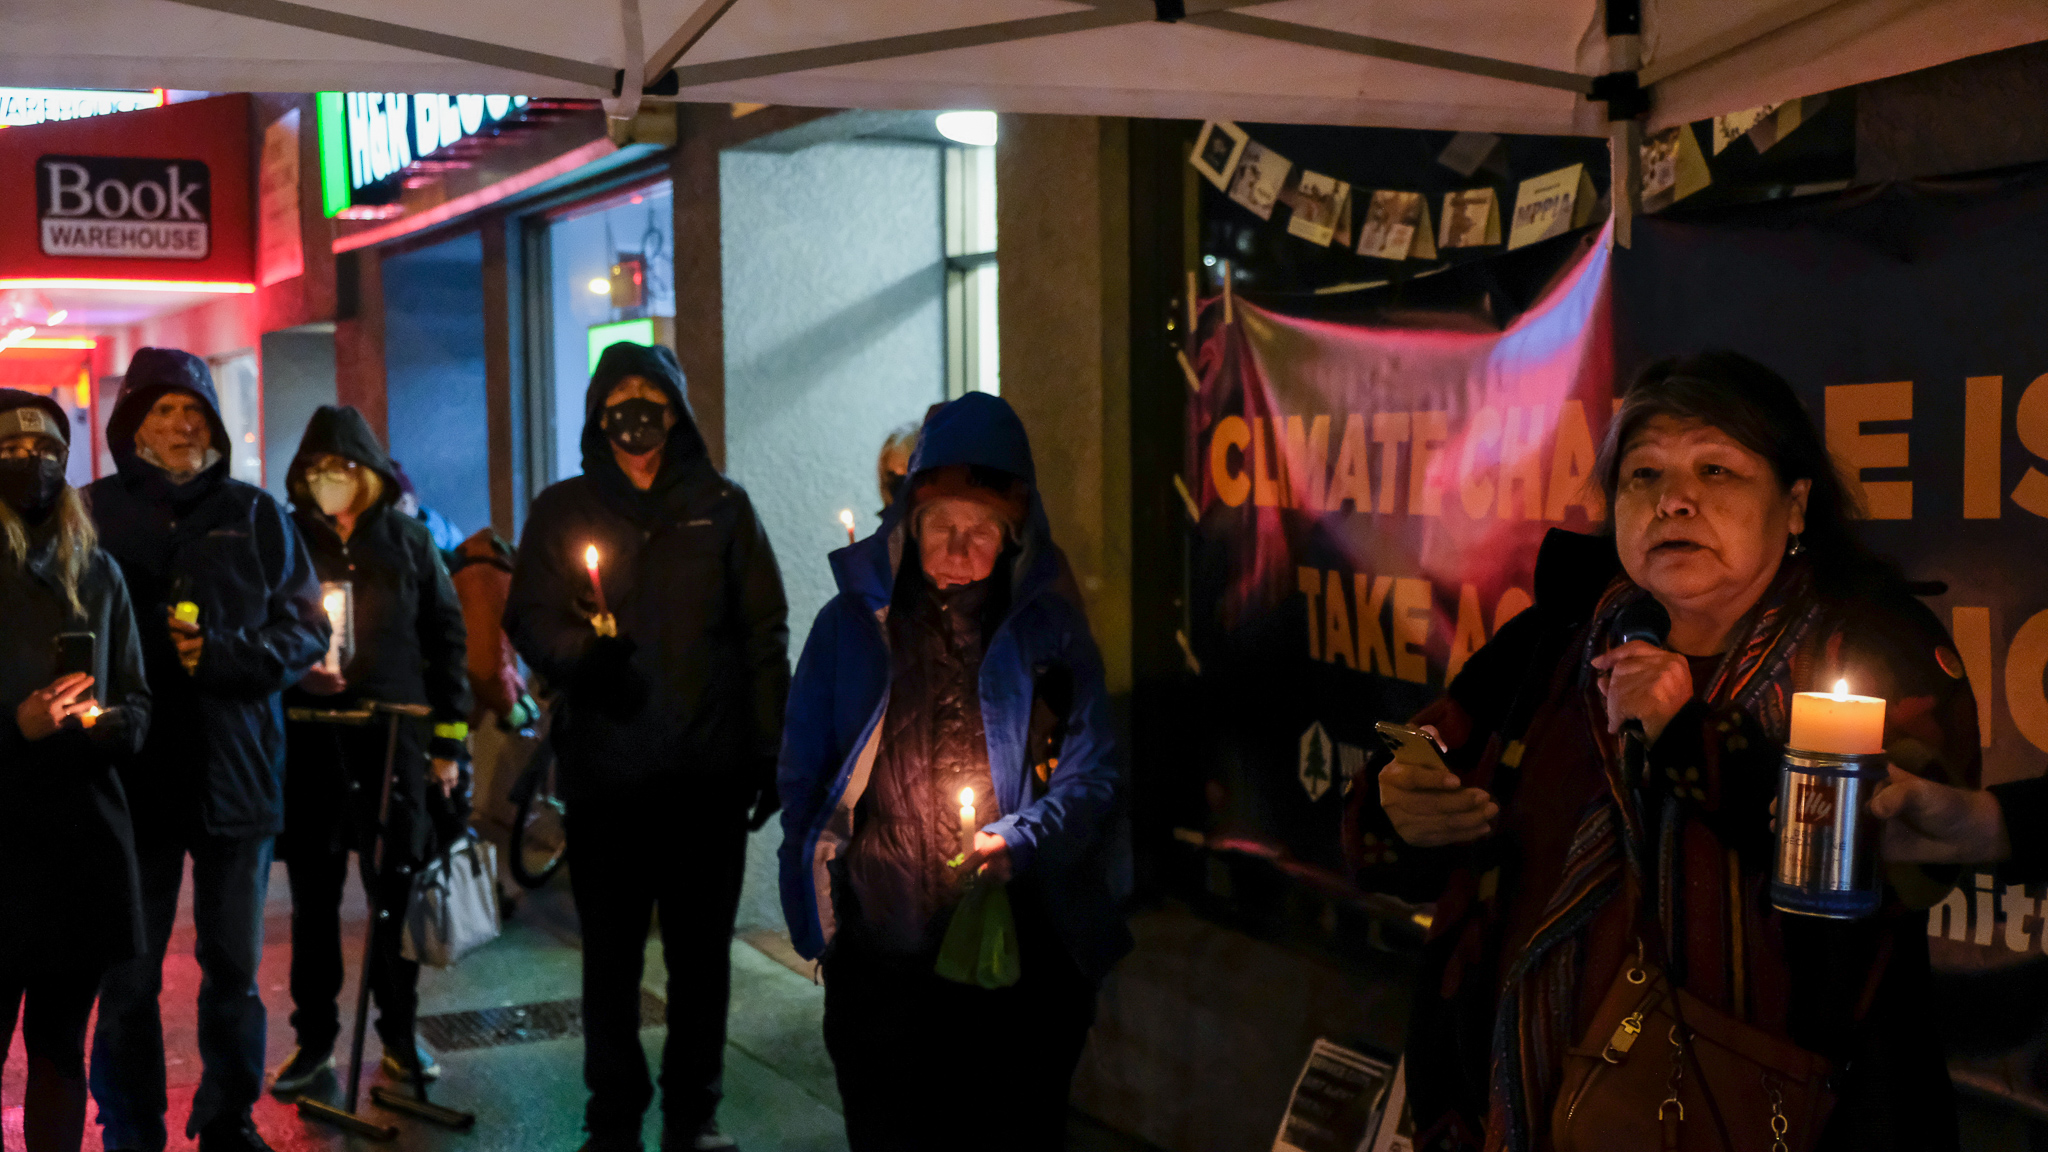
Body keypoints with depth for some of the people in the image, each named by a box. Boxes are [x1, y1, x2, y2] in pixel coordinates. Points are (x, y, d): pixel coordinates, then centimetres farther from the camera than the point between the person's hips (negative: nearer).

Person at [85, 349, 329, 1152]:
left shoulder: (254, 515, 5)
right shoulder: (94, 512, 1)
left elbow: (307, 630, 3)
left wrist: (223, 655, -13)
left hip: (235, 774, 1)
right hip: (132, 774, -1)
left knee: (234, 967, 12)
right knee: (128, 977, 4)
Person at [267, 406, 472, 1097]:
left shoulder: (407, 541, 7)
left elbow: (447, 639, 7)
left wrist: (449, 741, 4)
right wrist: (293, 668, -11)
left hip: (394, 737, 0)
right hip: (309, 741, 0)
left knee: (395, 888, 5)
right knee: (313, 896, 6)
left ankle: (399, 1033, 18)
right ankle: (314, 1039, 17)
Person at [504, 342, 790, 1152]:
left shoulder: (721, 508, 6)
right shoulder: (563, 511, 7)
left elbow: (765, 634, 5)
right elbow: (528, 620, 1)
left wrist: (769, 752, 0)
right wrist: (580, 650, -21)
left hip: (708, 771, 0)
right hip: (605, 771, 0)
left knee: (701, 949, 8)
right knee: (611, 953, 7)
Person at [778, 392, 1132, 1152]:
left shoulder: (1048, 627, 2)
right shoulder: (851, 625, 4)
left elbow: (1093, 771, -1)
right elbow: (803, 777, 8)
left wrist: (1021, 839, -19)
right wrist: (814, 916, 2)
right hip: (882, 958, 0)